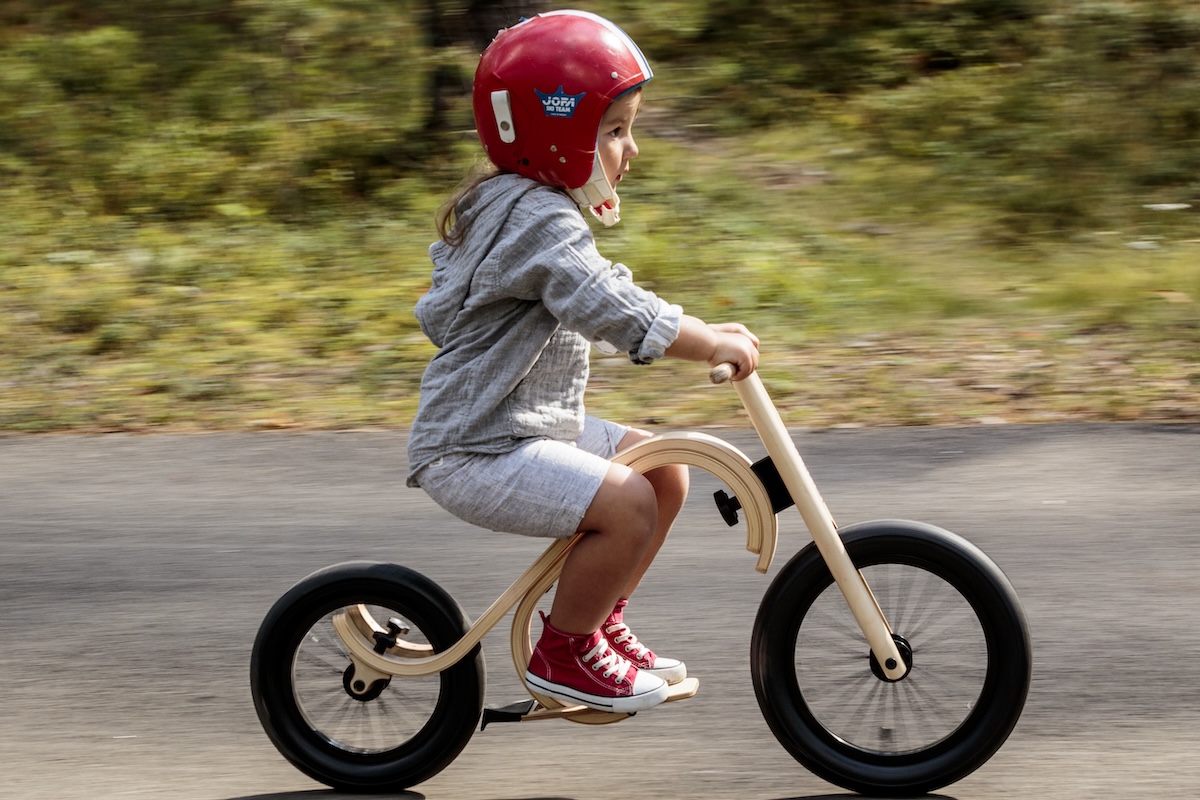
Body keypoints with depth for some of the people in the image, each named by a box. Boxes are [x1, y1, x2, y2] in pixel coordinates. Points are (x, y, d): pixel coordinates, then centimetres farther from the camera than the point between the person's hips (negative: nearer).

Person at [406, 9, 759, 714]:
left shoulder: (504, 205, 15)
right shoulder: (539, 219, -19)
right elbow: (606, 307, -31)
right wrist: (714, 344, -25)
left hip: (532, 428, 11)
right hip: (476, 455, -11)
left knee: (665, 470, 10)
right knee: (626, 503, -25)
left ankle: (601, 624, 19)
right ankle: (563, 654, -7)